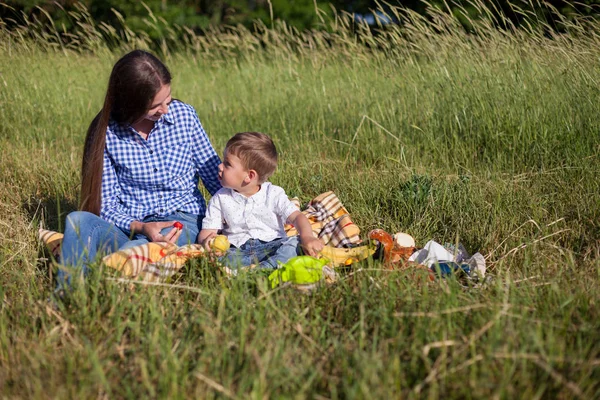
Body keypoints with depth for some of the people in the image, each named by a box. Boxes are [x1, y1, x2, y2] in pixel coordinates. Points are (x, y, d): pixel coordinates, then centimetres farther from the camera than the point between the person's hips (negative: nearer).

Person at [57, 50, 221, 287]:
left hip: (180, 220, -1)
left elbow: (215, 175, 8)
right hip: (129, 224, 1)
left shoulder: (183, 115, 0)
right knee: (78, 220, -32)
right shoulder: (106, 133, -4)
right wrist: (139, 227, -24)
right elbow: (107, 204, -4)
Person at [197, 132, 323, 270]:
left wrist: (307, 237, -33)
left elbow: (297, 217, -11)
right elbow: (206, 232, 4)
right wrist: (207, 240, -23)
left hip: (271, 246, -1)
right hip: (238, 250, 1)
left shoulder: (273, 194, -1)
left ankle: (263, 268, -49)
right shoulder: (220, 199, 6)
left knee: (294, 243, -29)